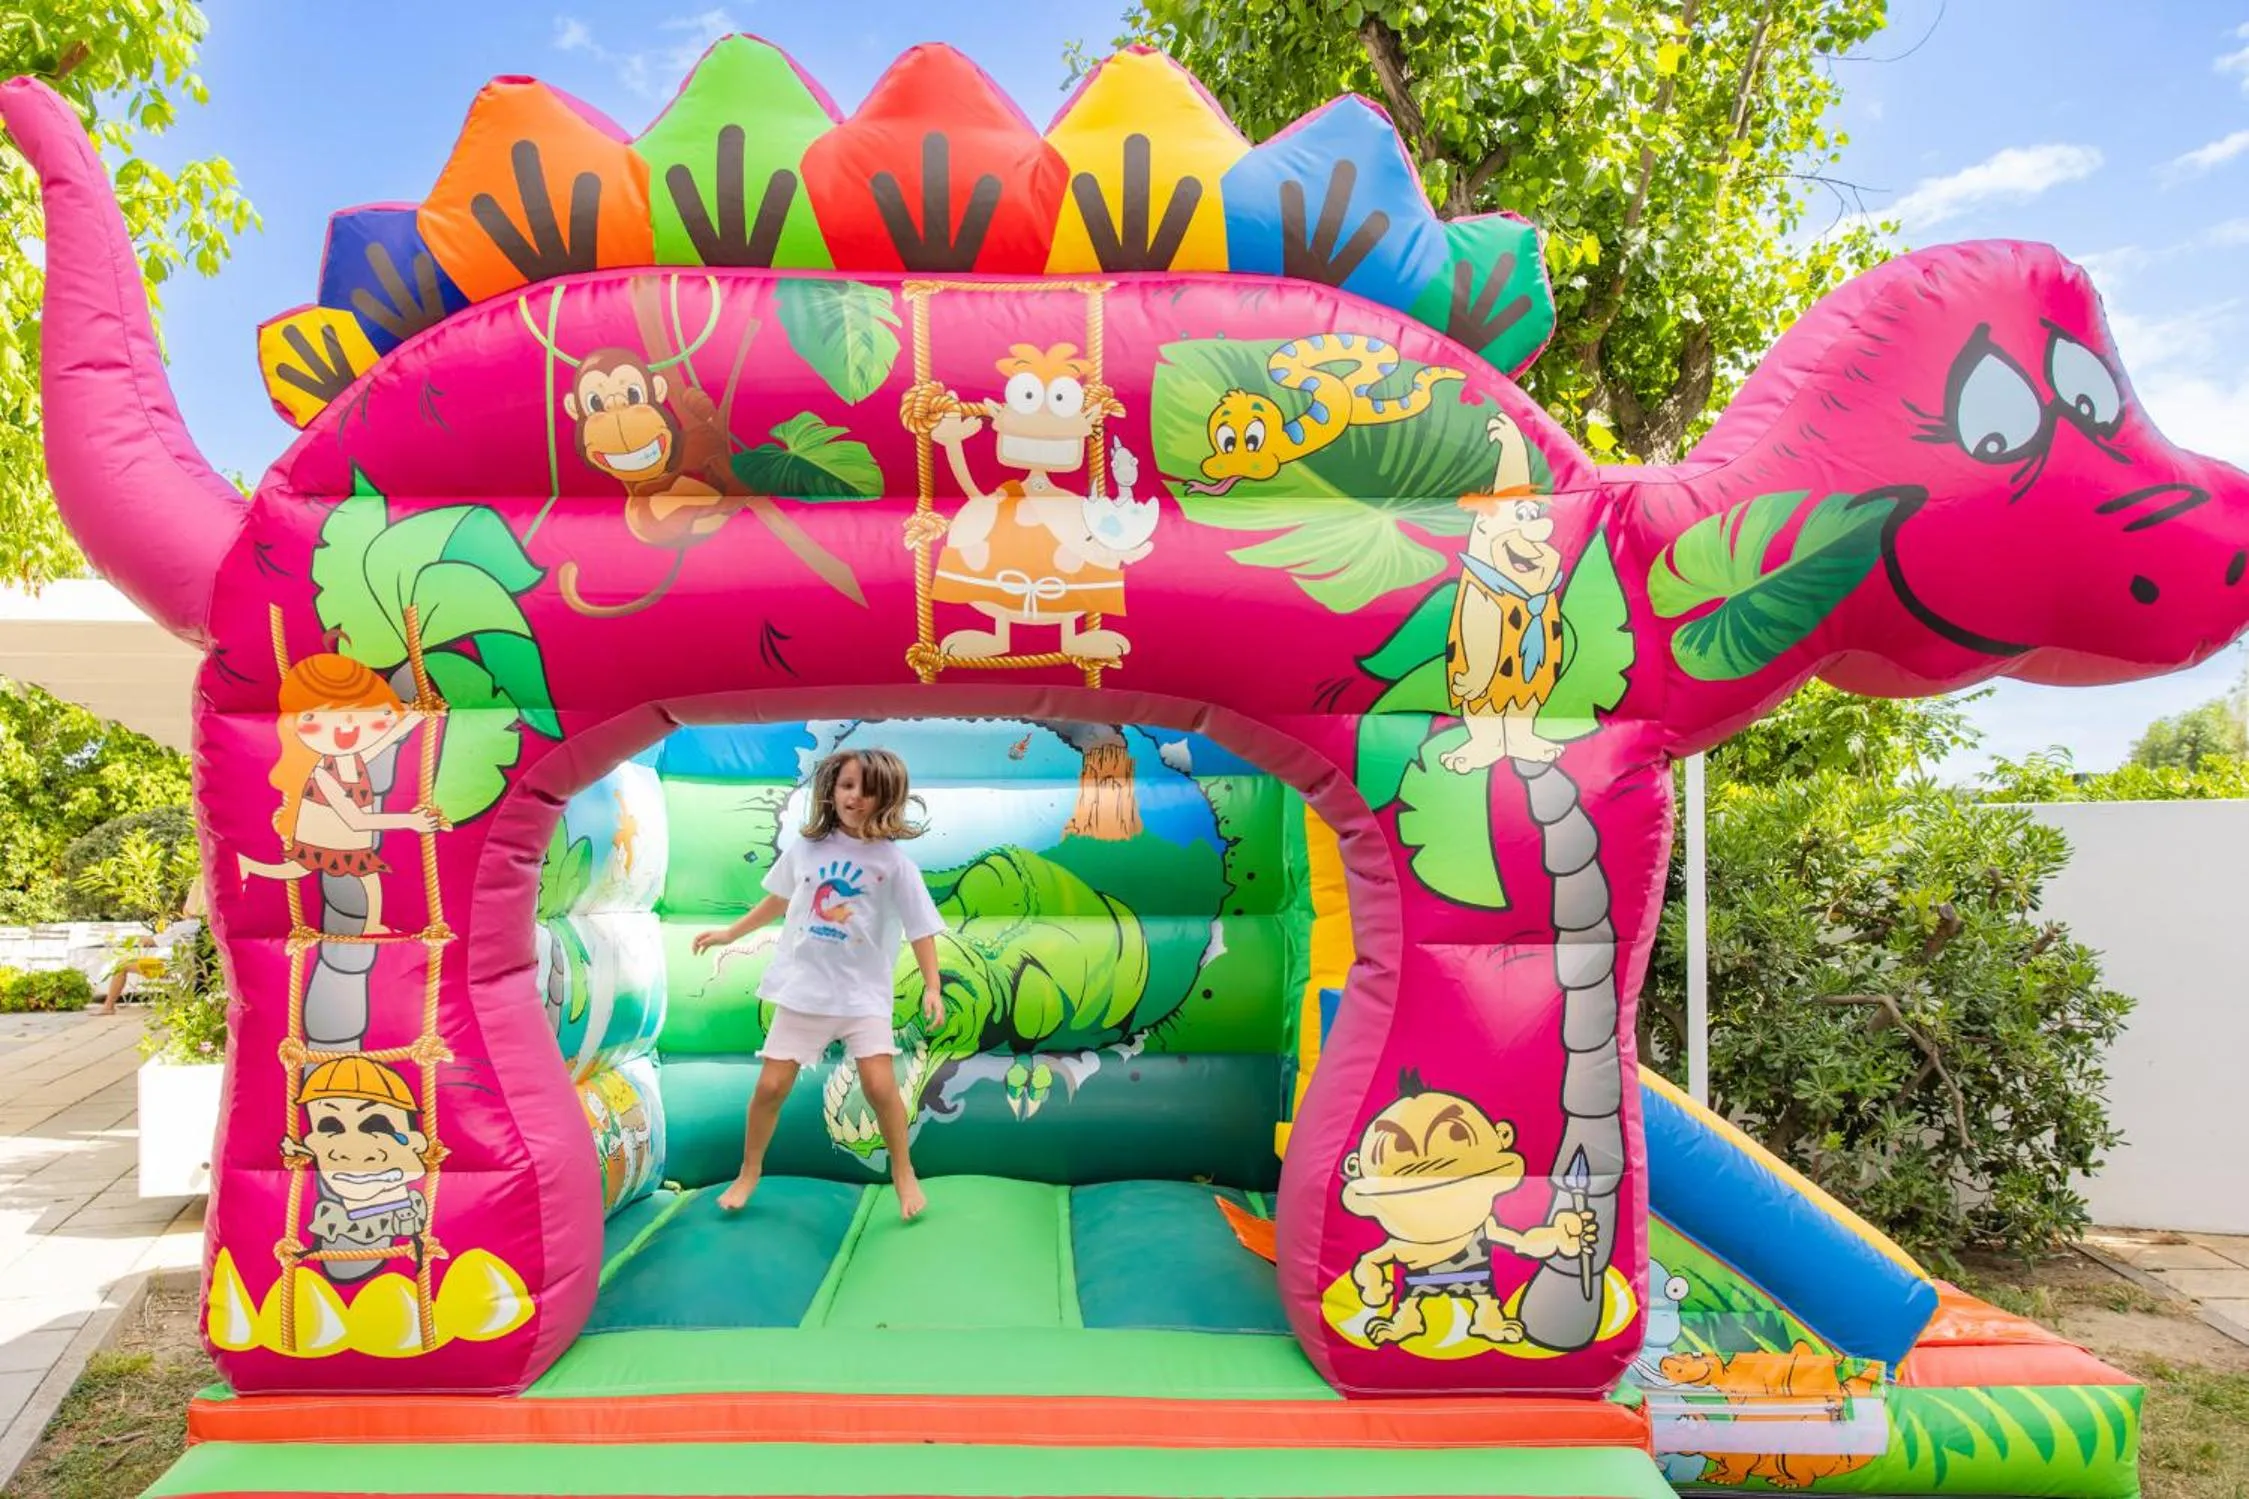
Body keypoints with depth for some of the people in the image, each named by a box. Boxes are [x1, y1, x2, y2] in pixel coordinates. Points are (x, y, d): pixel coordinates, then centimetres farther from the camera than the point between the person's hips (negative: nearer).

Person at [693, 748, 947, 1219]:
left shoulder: (893, 862, -11)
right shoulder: (806, 847, -1)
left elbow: (920, 928, -8)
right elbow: (780, 900, 16)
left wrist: (931, 987, -15)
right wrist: (729, 933, 20)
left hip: (864, 991, -2)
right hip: (803, 986, 3)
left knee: (880, 1085, -13)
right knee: (771, 1085, 4)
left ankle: (903, 1173, 11)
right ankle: (748, 1173, 27)